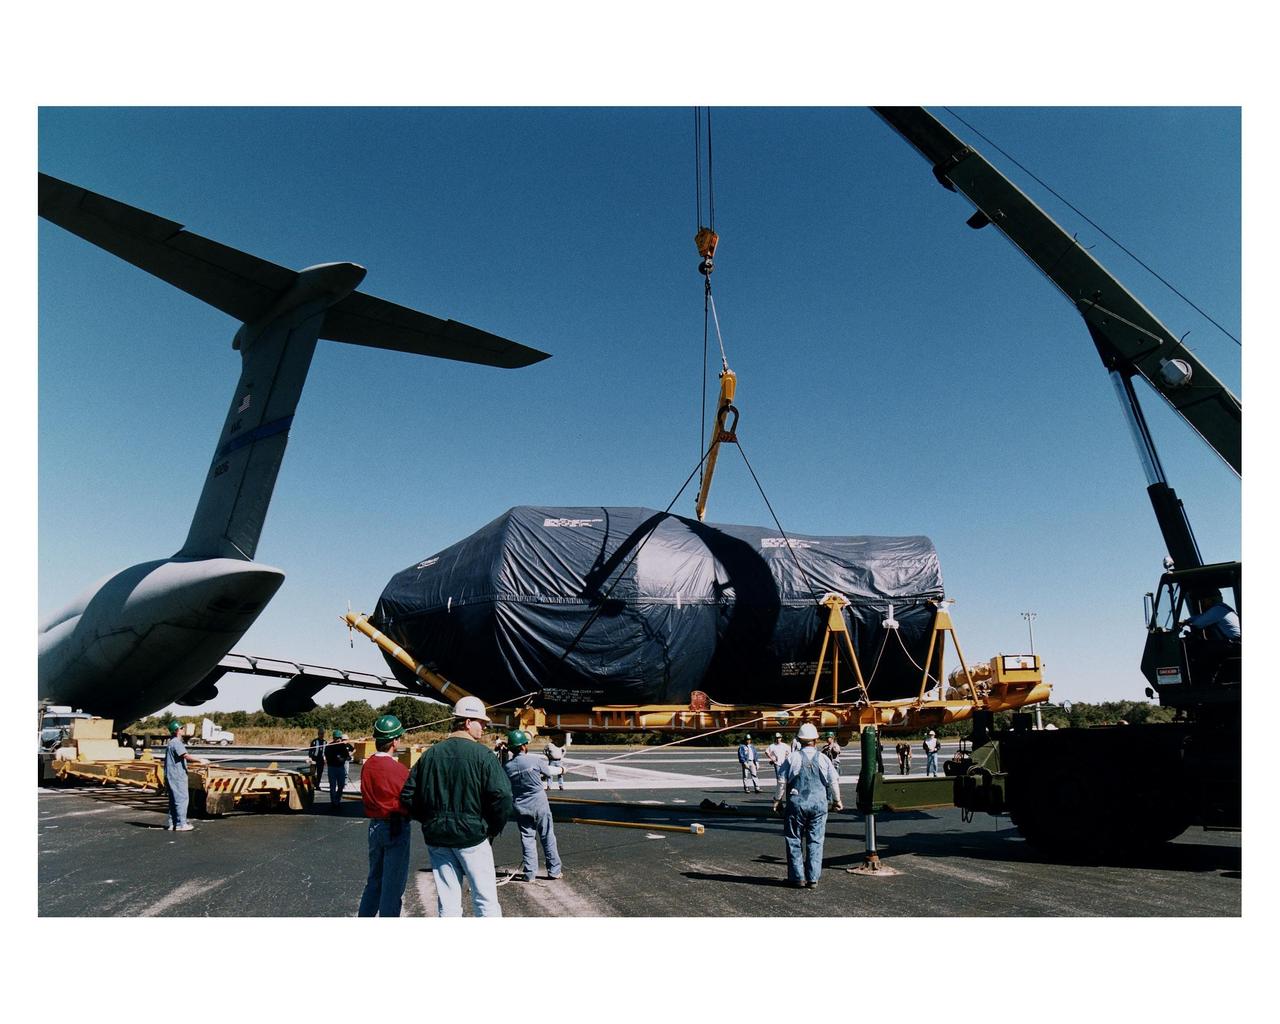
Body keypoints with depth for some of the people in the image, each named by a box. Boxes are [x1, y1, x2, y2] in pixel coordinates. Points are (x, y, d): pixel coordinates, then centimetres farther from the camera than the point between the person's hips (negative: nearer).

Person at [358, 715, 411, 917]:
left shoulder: (366, 766, -1)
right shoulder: (398, 769, -21)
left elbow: (366, 797, 6)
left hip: (374, 825, 7)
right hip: (396, 827, -7)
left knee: (374, 879, 21)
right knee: (393, 883, 5)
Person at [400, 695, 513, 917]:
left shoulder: (430, 754, 4)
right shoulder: (482, 754, -12)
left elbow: (407, 796, 6)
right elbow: (501, 796, -20)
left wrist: (429, 821, 14)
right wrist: (493, 830, -4)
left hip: (436, 839, 5)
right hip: (472, 838, -5)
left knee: (447, 903, 13)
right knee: (485, 899, 7)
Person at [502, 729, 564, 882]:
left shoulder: (507, 766, -4)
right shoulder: (535, 761, -14)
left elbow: (506, 787, 7)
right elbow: (548, 772, 2)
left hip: (521, 808, 3)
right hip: (540, 805, -3)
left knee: (527, 838, 11)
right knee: (548, 838, 8)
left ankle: (529, 873, 11)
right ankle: (554, 871, 15)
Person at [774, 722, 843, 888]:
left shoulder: (792, 757, -3)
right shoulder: (823, 759, 2)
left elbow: (782, 781, -2)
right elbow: (834, 781, 6)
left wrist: (777, 800, 10)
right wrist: (837, 801, 22)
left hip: (796, 804, -2)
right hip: (819, 804, 2)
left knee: (794, 841, 8)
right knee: (815, 842, 8)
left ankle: (797, 877, 10)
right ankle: (813, 879, 9)